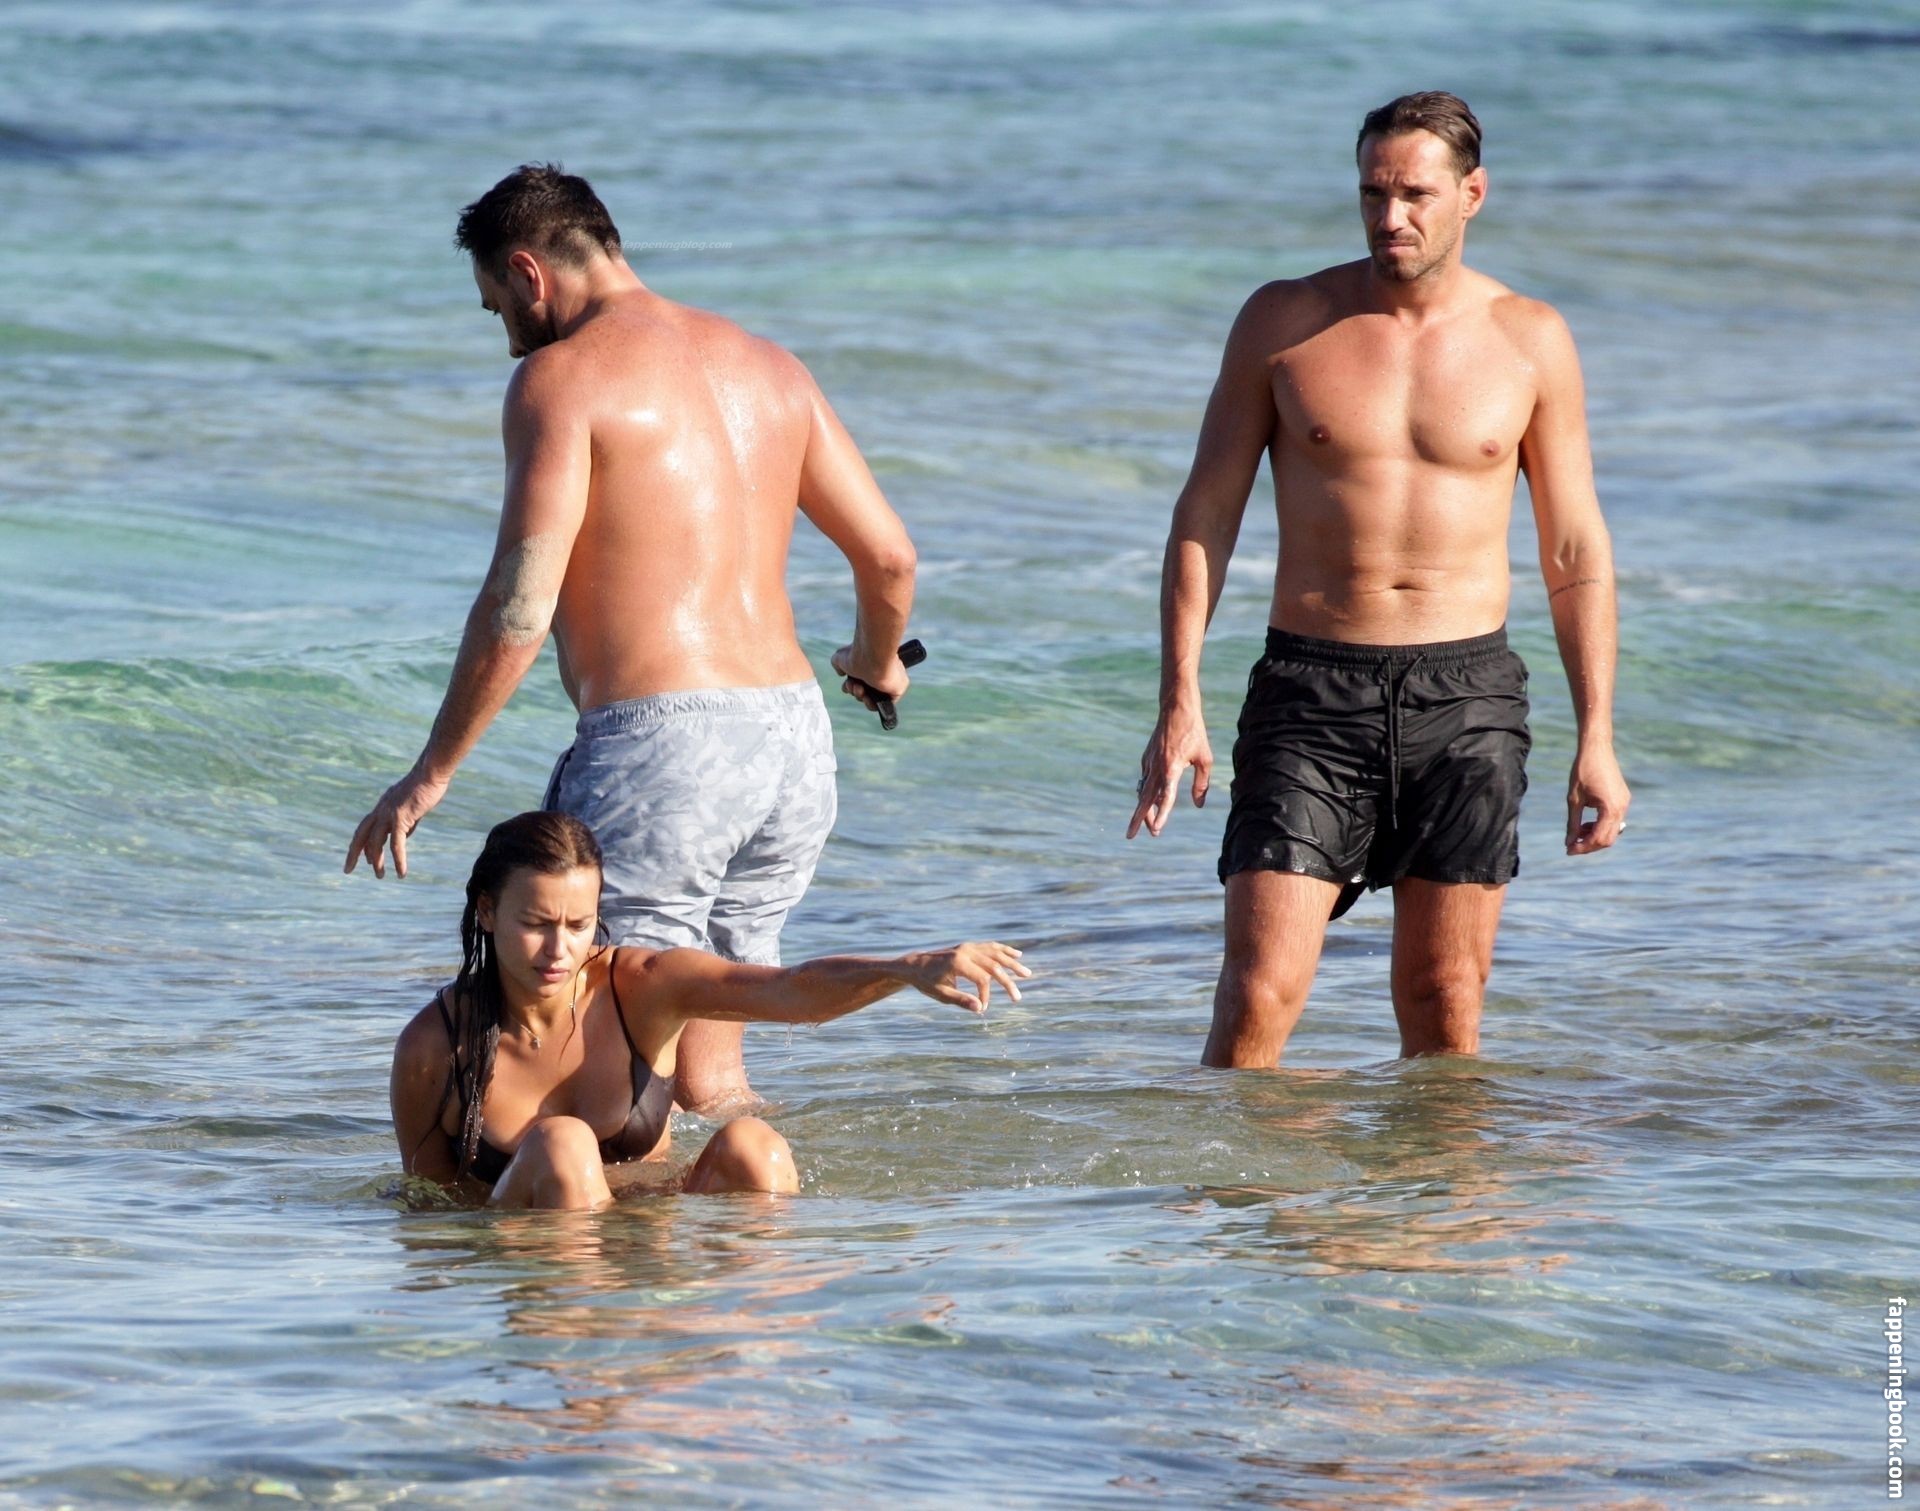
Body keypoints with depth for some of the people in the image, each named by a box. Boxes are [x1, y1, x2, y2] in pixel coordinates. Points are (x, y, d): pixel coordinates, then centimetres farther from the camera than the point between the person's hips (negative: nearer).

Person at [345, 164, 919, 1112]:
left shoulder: (563, 376, -5)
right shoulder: (768, 367, 16)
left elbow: (520, 607, -13)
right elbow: (889, 554, 19)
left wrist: (430, 775, -6)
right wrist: (878, 662, 40)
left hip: (658, 743, -8)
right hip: (793, 739, 8)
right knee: (708, 1082, 14)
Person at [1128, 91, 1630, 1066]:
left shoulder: (1528, 341, 4)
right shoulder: (1283, 322, 1)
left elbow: (1576, 550, 8)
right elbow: (1205, 514, 4)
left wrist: (1596, 740, 2)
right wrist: (1180, 704, -5)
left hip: (1466, 694, 1)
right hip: (1309, 693, -1)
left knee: (1445, 1006, 3)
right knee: (1258, 995, -10)